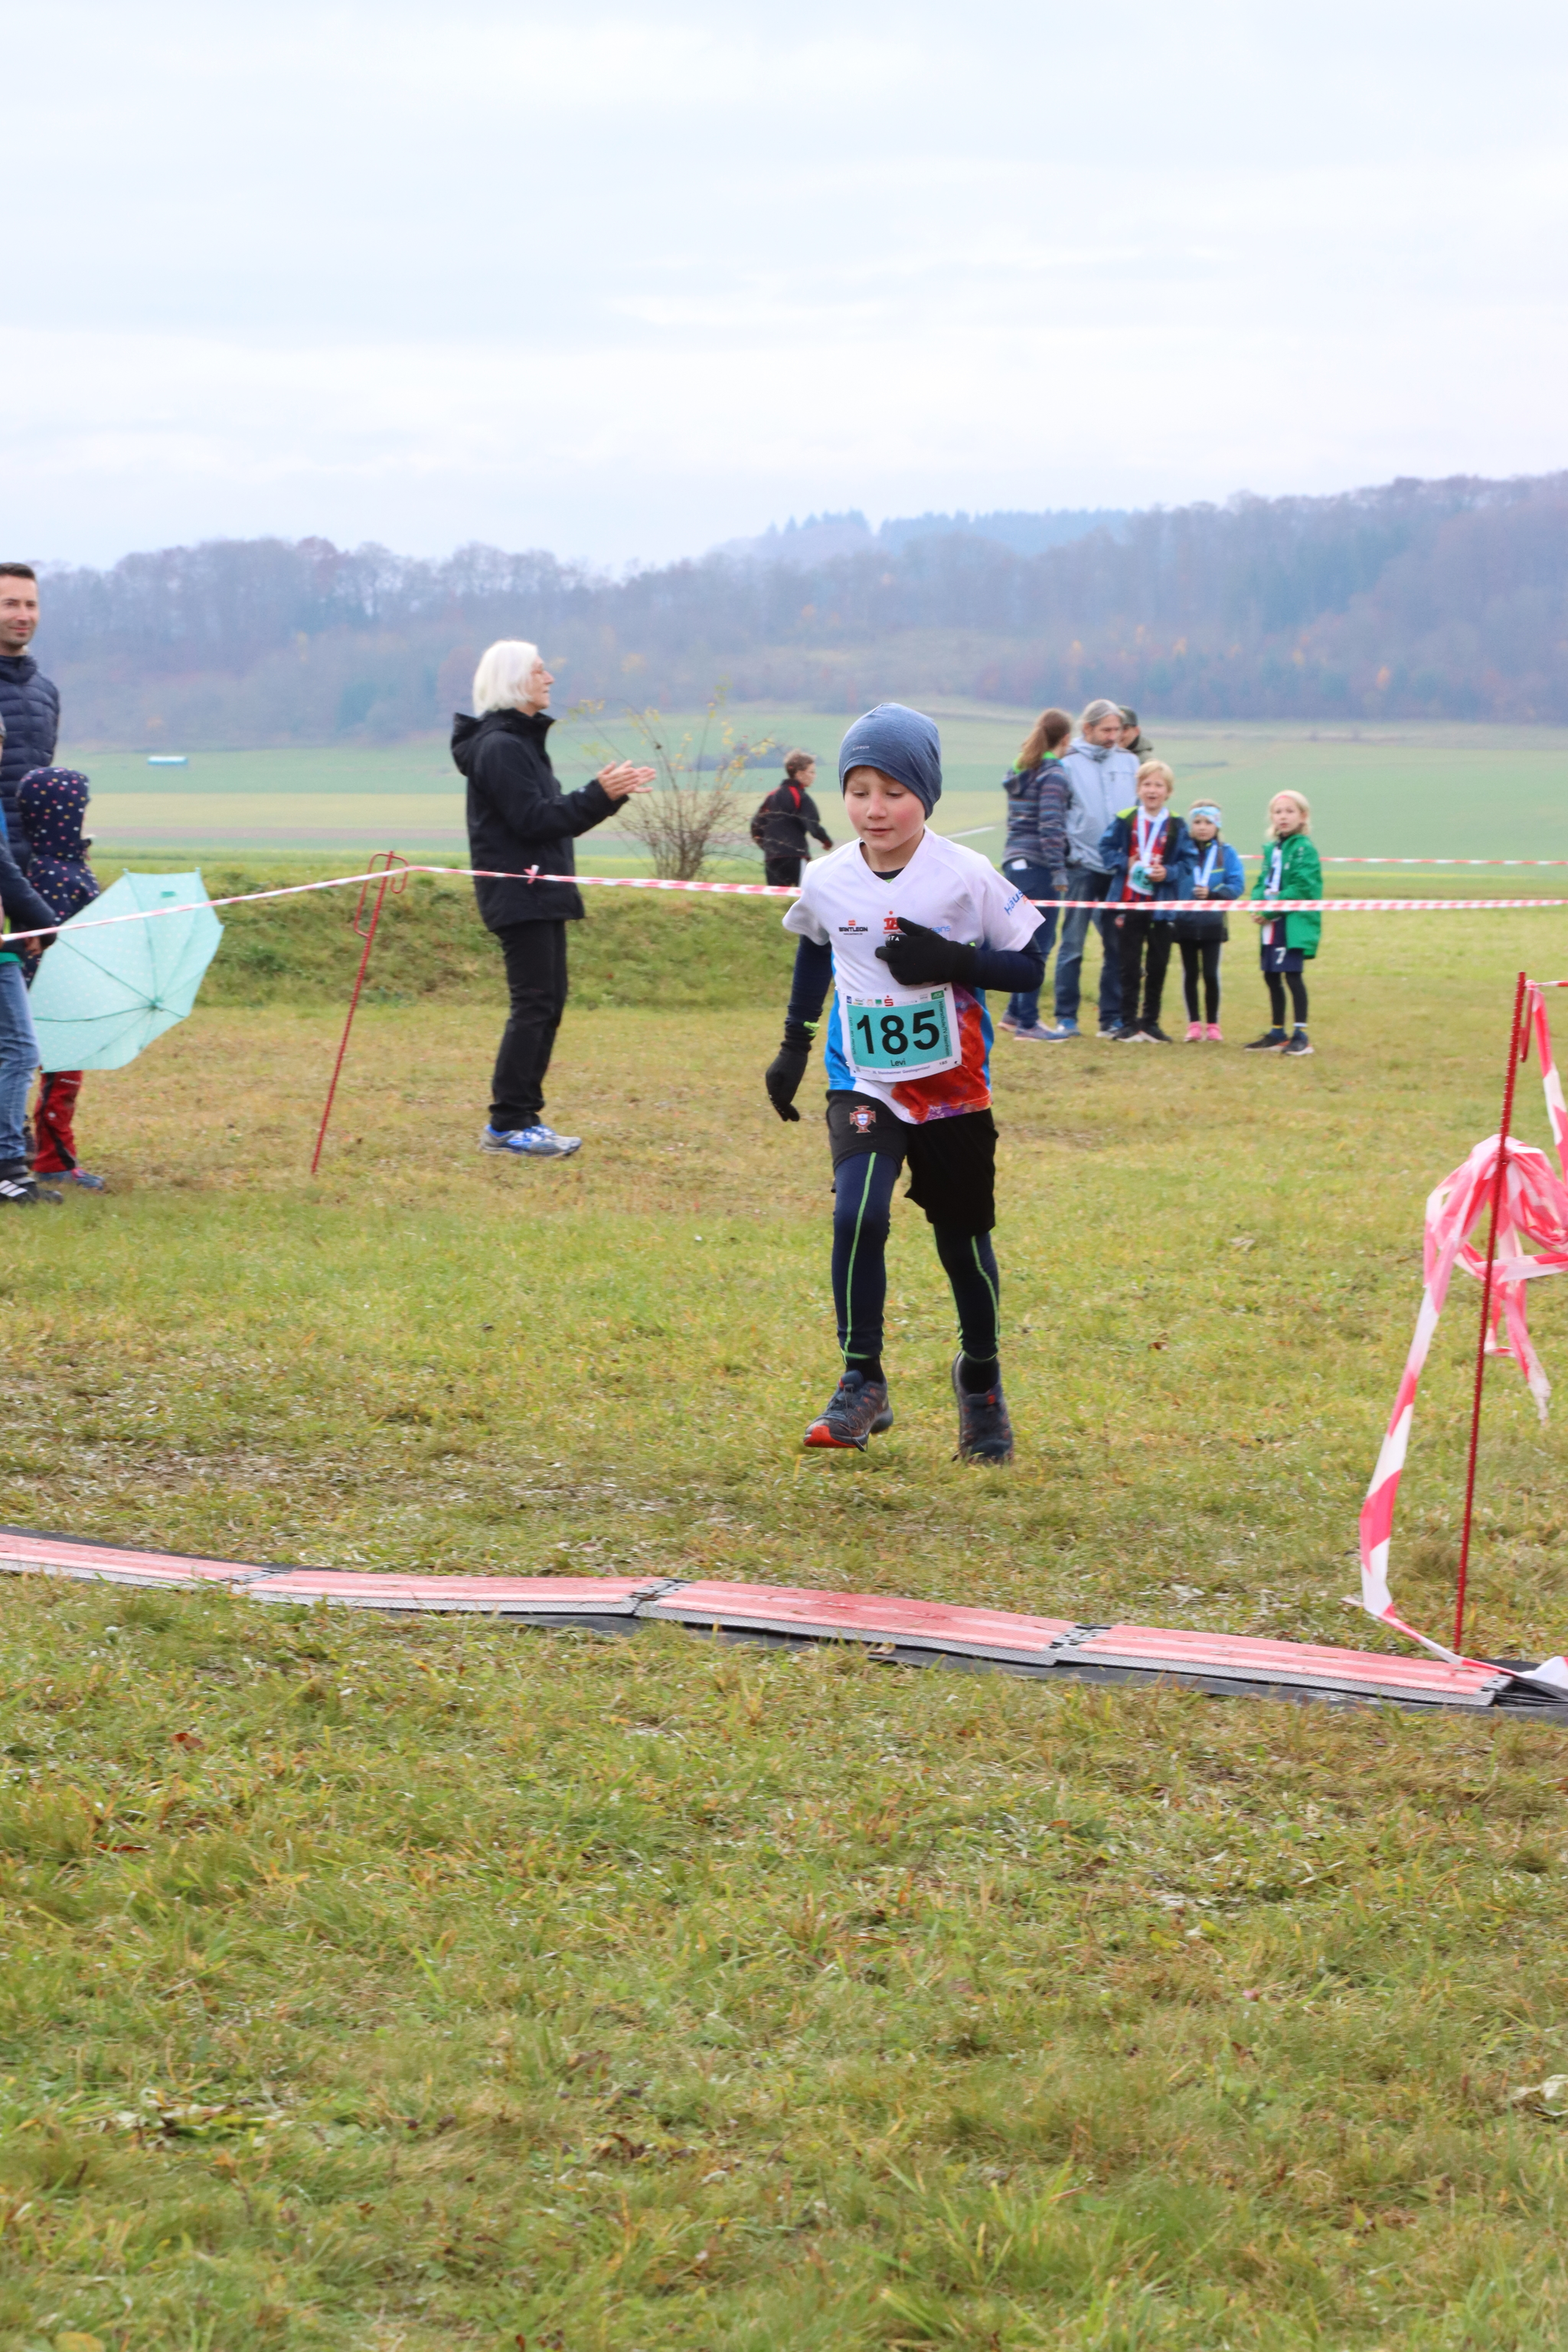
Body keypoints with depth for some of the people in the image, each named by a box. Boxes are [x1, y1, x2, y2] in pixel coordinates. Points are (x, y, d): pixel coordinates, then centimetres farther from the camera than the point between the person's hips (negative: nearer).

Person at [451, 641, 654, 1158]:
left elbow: (555, 815, 20)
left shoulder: (522, 740, 19)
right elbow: (535, 820, -19)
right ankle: (507, 1125, -10)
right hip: (518, 896, -10)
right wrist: (600, 796, -21)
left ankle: (523, 1118, 13)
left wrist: (608, 793, 9)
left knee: (546, 1004, 10)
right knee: (534, 1004, -12)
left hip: (540, 895, 10)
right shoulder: (499, 746, -13)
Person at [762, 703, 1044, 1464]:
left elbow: (1030, 965, -8)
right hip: (864, 1085, 1)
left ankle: (980, 1376, 35)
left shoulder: (967, 877, -13)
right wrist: (794, 1043, 17)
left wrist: (952, 961, -24)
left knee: (963, 1240, 10)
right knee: (857, 1215, -22)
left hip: (954, 1088, -1)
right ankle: (861, 1384, -10)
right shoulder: (826, 881, -4)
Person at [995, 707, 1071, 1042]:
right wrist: (1059, 871, -19)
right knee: (1038, 946, -4)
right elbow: (1051, 826, -18)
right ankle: (1027, 1023, -3)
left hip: (1015, 861, 8)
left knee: (1029, 942, 18)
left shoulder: (1019, 771, 15)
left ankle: (1015, 1013, 21)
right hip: (1038, 864, -8)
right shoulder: (1052, 773, -11)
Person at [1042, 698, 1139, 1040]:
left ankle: (1112, 1018, 11)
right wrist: (1067, 853, -10)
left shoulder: (1129, 762, 9)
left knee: (1118, 947, 5)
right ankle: (1066, 1018, 2)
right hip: (1083, 866, -3)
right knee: (1072, 944, -2)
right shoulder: (1069, 763, -1)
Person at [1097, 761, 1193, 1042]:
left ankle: (1151, 1023, 18)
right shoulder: (1125, 820, -3)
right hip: (1129, 903, -1)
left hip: (1162, 905, 1)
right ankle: (1128, 1023, 10)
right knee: (1130, 966, 4)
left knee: (1158, 966, 8)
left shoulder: (1177, 826, -2)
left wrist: (1168, 872, -15)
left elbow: (1187, 862, 1)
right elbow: (1107, 847, 2)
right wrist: (1125, 864, -12)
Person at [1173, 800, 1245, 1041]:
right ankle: (1194, 1024, 15)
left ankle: (1212, 1025, 10)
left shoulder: (1226, 853, -1)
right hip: (1185, 922, 1)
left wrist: (1212, 893, -18)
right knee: (1190, 974, 8)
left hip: (1212, 923, -1)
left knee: (1211, 975, -1)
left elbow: (1237, 885, -5)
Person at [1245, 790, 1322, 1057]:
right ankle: (1277, 1033, 24)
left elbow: (1302, 888, -17)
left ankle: (1301, 1035, -4)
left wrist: (1271, 909, -17)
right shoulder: (1271, 849, 15)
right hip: (1272, 925, 8)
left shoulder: (1304, 849, -9)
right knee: (1271, 977, 13)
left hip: (1295, 924, -8)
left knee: (1292, 975, -9)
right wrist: (1257, 906, -4)